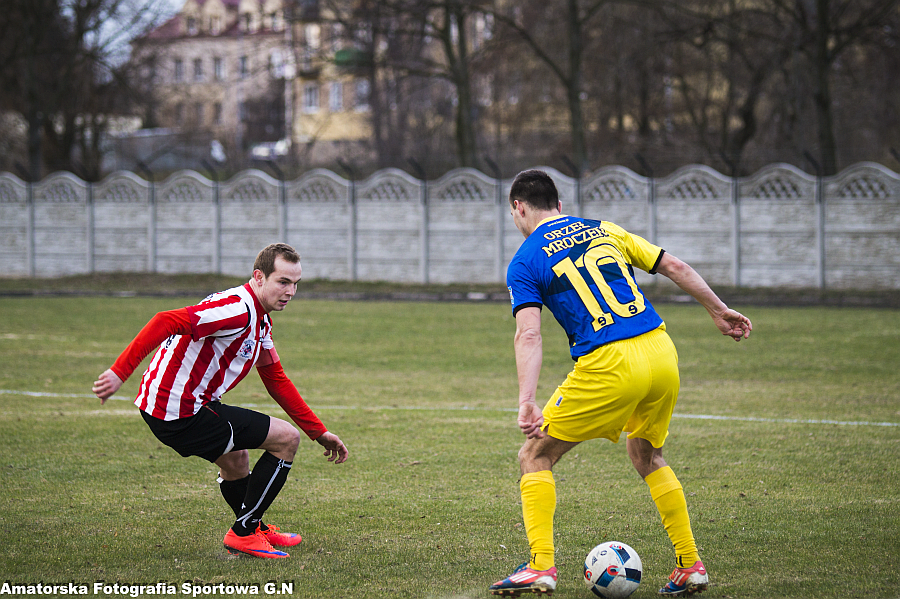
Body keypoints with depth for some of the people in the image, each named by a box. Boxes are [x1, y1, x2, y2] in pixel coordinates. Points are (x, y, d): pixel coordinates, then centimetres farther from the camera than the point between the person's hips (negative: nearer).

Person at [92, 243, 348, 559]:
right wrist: (119, 372, -34)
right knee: (286, 438, -4)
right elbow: (167, 322, -30)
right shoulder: (239, 308, -20)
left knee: (236, 460, 33)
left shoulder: (260, 320, 14)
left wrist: (319, 432, 23)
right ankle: (243, 533, 4)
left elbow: (277, 381, 23)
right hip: (179, 413, -10)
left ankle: (254, 527, 57)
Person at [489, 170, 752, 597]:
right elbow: (674, 266, 16)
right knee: (646, 456, 27)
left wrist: (526, 403, -17)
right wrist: (719, 310, 26)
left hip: (609, 366, -5)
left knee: (535, 456, 10)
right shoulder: (603, 230, 18)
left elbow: (528, 335, -9)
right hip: (662, 354, 5)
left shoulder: (524, 264, 4)